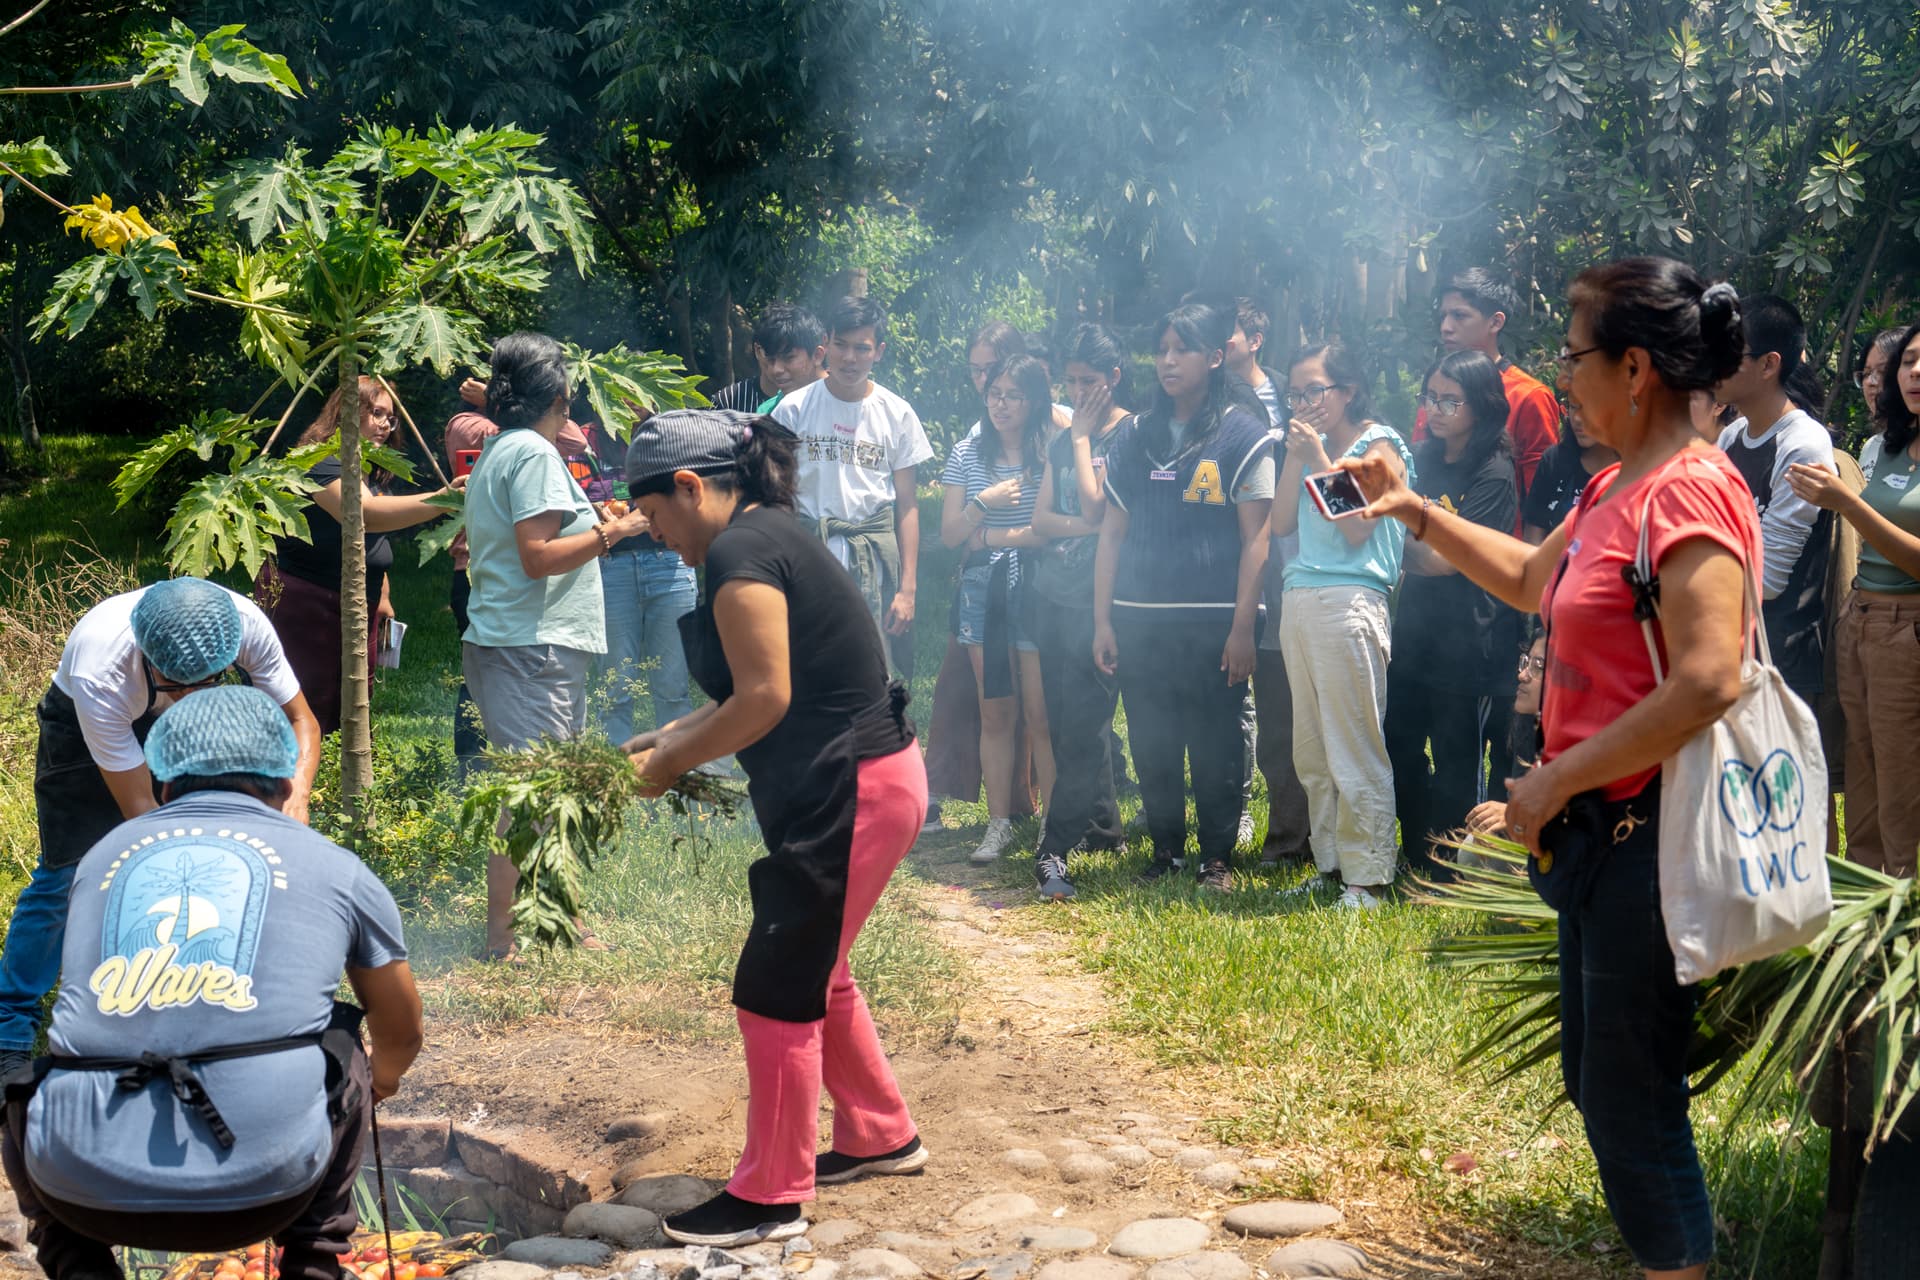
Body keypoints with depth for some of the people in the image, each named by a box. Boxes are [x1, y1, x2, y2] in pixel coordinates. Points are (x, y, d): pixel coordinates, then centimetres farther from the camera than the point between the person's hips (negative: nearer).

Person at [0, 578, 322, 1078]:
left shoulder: (245, 624, -36)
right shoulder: (100, 674, -43)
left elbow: (301, 721, -21)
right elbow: (140, 808, -34)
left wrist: (296, 798, -39)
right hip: (85, 724, -3)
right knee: (64, 873, -3)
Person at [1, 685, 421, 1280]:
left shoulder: (103, 856, 20)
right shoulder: (335, 869, 16)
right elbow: (402, 1038, 32)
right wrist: (378, 1083, 57)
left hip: (88, 1189, 2)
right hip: (261, 1189, -1)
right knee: (341, 1058, 28)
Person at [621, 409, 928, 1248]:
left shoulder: (739, 555, -17)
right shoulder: (771, 534, 15)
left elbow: (765, 699, -22)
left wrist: (670, 763, -10)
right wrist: (673, 736, 11)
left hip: (851, 793, -11)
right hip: (864, 779, 11)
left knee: (777, 989, -2)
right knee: (814, 972, 22)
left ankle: (769, 1199, 8)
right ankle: (879, 1136, 37)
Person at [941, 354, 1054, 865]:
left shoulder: (1052, 452, -1)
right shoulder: (967, 453, 11)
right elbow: (949, 534, 9)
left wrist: (991, 536, -6)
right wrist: (984, 503, -8)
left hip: (1035, 587, -3)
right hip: (982, 589, 3)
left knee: (1042, 712, -4)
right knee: (994, 713, 6)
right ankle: (999, 823, 12)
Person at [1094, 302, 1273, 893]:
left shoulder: (1242, 433, -1)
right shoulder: (1135, 437, 12)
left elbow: (1256, 537, -4)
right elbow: (1111, 532, 12)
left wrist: (1243, 626, -10)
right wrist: (1102, 620, 5)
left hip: (1212, 621, -4)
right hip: (1139, 621, 4)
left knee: (1215, 747, 1)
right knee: (1150, 745, 8)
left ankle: (1217, 858, 13)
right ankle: (1165, 847, 21)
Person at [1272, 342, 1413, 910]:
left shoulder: (1379, 444, -2)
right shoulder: (1310, 446, 19)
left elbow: (1357, 527, -12)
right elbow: (1282, 522, 11)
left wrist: (1319, 457, -9)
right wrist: (1295, 456, 2)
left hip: (1349, 601, -8)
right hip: (1299, 601, 8)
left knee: (1355, 750, -6)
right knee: (1311, 753, 10)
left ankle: (1366, 876, -1)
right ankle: (1330, 864, 19)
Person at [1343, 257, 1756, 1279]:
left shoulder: (1689, 494, -19)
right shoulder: (1619, 486, 12)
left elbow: (1708, 683, -29)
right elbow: (1534, 579, 29)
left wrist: (1557, 779, -22)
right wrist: (1415, 513, 22)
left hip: (1650, 835, -10)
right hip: (1598, 829, 10)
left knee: (1631, 1102, -1)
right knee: (1594, 1080, 19)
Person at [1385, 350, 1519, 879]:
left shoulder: (1494, 473, -10)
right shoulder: (1422, 459, 10)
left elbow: (1446, 559, -15)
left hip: (1468, 641, -7)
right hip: (1414, 629, 7)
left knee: (1455, 765, 3)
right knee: (1399, 747, 10)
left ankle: (1447, 877, 16)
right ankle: (1420, 862, 24)